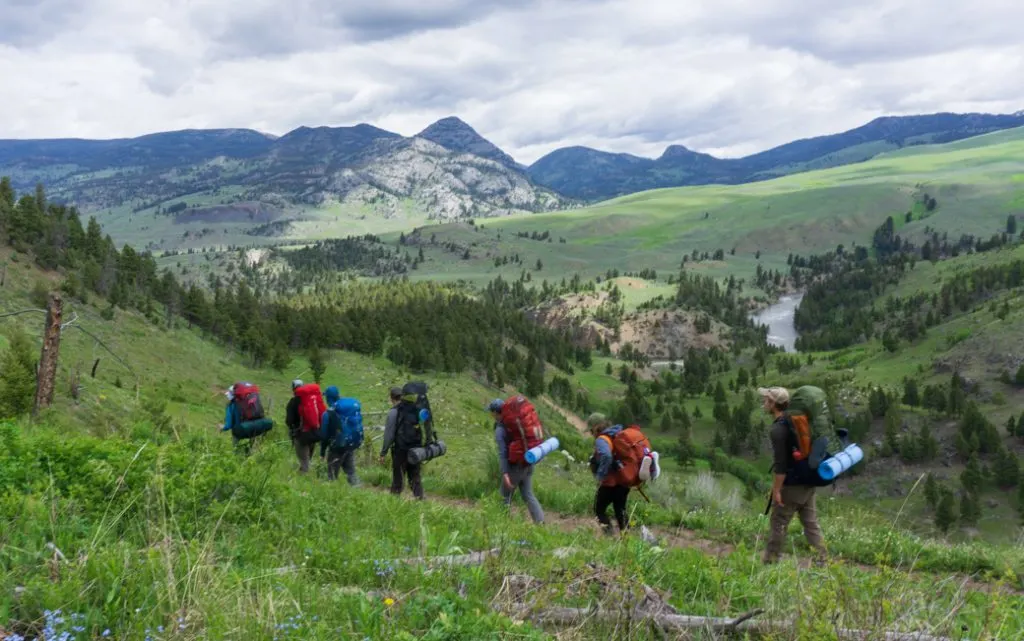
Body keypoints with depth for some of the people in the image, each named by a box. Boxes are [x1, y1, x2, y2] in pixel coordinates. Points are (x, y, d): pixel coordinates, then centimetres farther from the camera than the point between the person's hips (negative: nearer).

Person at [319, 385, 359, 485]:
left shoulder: (327, 414, -12)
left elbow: (324, 435, -8)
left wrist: (322, 453, 0)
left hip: (336, 448, -5)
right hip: (350, 447, 5)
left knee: (332, 475, 5)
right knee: (351, 472, 11)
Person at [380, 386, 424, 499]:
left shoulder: (393, 412, -11)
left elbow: (389, 435, -12)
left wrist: (383, 453, -6)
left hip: (400, 450, -5)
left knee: (397, 477, 3)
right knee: (415, 476, 12)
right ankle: (419, 497, 9)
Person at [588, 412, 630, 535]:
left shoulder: (601, 440, -15)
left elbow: (606, 456, -34)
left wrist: (600, 476, -26)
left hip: (610, 483, -8)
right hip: (623, 481, 8)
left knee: (599, 509, 8)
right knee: (620, 510, 21)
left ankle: (609, 534, -3)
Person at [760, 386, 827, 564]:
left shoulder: (778, 429, -18)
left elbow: (780, 464, -22)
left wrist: (776, 490, -16)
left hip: (791, 486, -8)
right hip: (808, 483, 8)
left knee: (778, 524, 3)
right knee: (811, 523, 10)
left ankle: (770, 561, 11)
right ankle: (822, 560, 10)